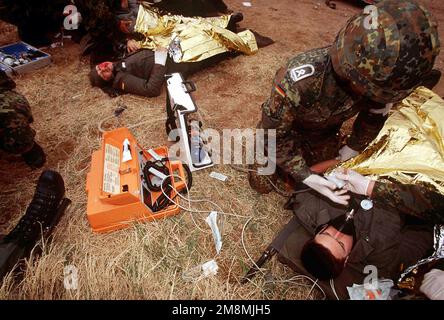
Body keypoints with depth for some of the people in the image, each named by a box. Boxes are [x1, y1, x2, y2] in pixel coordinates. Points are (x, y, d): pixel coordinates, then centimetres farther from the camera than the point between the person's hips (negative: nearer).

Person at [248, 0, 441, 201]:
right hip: (284, 126, -3)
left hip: (325, 132, 4)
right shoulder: (299, 79, -45)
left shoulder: (381, 79, -28)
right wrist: (303, 175, -33)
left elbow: (376, 114, -2)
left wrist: (354, 146, 0)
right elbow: (273, 131, -31)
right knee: (261, 183, 3)